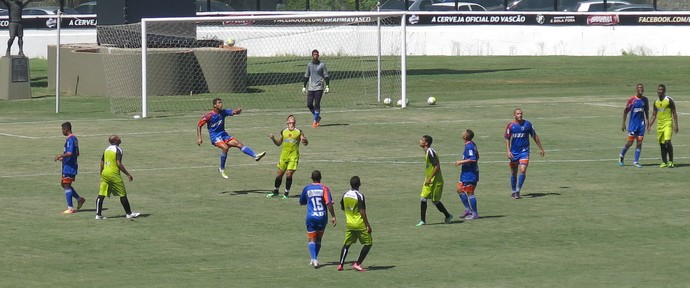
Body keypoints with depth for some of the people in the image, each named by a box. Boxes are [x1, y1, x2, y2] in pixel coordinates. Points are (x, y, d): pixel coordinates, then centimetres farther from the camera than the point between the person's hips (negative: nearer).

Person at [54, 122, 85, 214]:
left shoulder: (69, 139, -17)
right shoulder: (74, 138, 14)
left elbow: (70, 153, -28)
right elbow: (77, 154, 21)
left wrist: (61, 156, -16)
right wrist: (63, 158, 25)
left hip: (68, 167, -10)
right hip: (72, 165, 10)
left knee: (67, 186, -4)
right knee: (64, 184, 18)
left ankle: (70, 208, -2)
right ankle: (79, 199, 19)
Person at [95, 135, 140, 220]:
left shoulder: (106, 149, 11)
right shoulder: (117, 150, -10)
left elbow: (102, 163, 15)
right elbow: (119, 164, -17)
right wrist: (128, 174, -12)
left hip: (104, 174, 7)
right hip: (114, 174, -7)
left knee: (101, 195, 2)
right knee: (123, 194, 4)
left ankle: (98, 214, -1)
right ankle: (129, 213, 10)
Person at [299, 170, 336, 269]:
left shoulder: (307, 189, 2)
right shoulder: (324, 188, -4)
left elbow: (301, 202, 15)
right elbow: (329, 203, -14)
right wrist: (333, 216, -10)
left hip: (311, 217, 0)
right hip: (322, 216, 0)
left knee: (312, 239, 0)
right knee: (318, 239, 17)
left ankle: (314, 259, -21)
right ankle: (315, 259, 21)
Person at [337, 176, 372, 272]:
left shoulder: (345, 195, 2)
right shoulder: (360, 196, -17)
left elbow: (342, 208, 17)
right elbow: (362, 212, -19)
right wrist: (368, 225, -15)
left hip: (349, 223, 6)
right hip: (360, 224, -6)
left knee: (347, 244, 17)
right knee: (368, 243, 5)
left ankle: (340, 264, 13)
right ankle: (358, 264, -1)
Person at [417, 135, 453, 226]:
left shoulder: (430, 152, -20)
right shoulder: (427, 152, 10)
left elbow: (437, 166, -25)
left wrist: (430, 178, -24)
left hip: (435, 181, -9)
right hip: (429, 181, 9)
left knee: (435, 201, 1)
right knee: (423, 198, 2)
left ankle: (448, 216, 20)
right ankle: (423, 220, 4)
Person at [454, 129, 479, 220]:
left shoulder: (469, 146, -20)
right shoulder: (472, 144, 9)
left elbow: (473, 159, -29)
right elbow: (477, 157, 20)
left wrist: (461, 162, -21)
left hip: (470, 174, -10)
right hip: (466, 173, 10)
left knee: (469, 193, -4)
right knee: (460, 190, 16)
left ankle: (474, 213, 2)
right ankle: (468, 209, 21)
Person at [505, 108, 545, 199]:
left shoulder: (527, 124, -2)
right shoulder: (511, 125, -2)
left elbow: (535, 136, 7)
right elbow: (507, 139, 2)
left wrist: (541, 149, 10)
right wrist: (508, 151, -11)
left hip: (524, 151, -1)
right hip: (514, 152, 1)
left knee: (523, 170, -17)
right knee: (513, 173, 9)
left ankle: (518, 191, -10)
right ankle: (513, 191, 26)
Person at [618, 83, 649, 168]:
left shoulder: (645, 100, 5)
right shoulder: (632, 100, -6)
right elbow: (625, 111, -1)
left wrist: (647, 121, 10)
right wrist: (623, 123, -3)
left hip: (641, 123, 3)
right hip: (632, 123, -3)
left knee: (639, 143, -1)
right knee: (630, 142, -2)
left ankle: (636, 161, 4)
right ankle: (621, 156, 23)